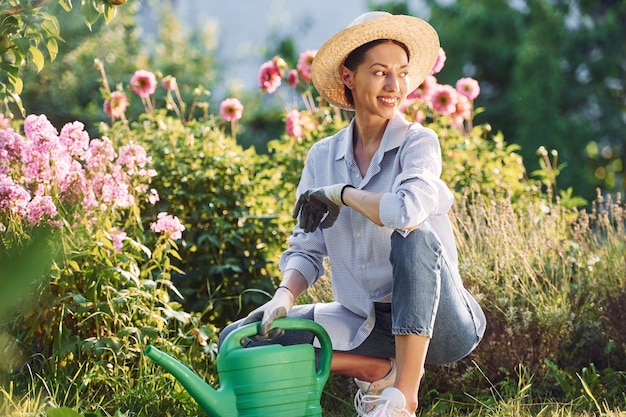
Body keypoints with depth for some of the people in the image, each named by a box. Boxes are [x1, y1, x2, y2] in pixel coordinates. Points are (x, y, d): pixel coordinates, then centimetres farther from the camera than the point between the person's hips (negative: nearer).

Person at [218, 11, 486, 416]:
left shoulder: (419, 143, -10)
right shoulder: (323, 157, 4)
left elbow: (407, 211, -31)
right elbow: (306, 248, 5)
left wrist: (341, 194, -14)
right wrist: (285, 296, -16)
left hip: (434, 322, -4)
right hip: (366, 322, 5)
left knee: (413, 238, -35)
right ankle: (379, 370, 2)